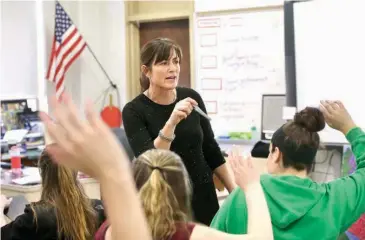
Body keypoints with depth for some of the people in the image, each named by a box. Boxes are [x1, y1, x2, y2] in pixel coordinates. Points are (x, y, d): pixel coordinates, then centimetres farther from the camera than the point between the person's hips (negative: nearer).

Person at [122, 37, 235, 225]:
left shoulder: (191, 97, -1)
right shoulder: (134, 111, -12)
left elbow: (211, 150, 8)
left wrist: (235, 192, 8)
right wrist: (171, 122, -35)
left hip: (203, 196, 4)